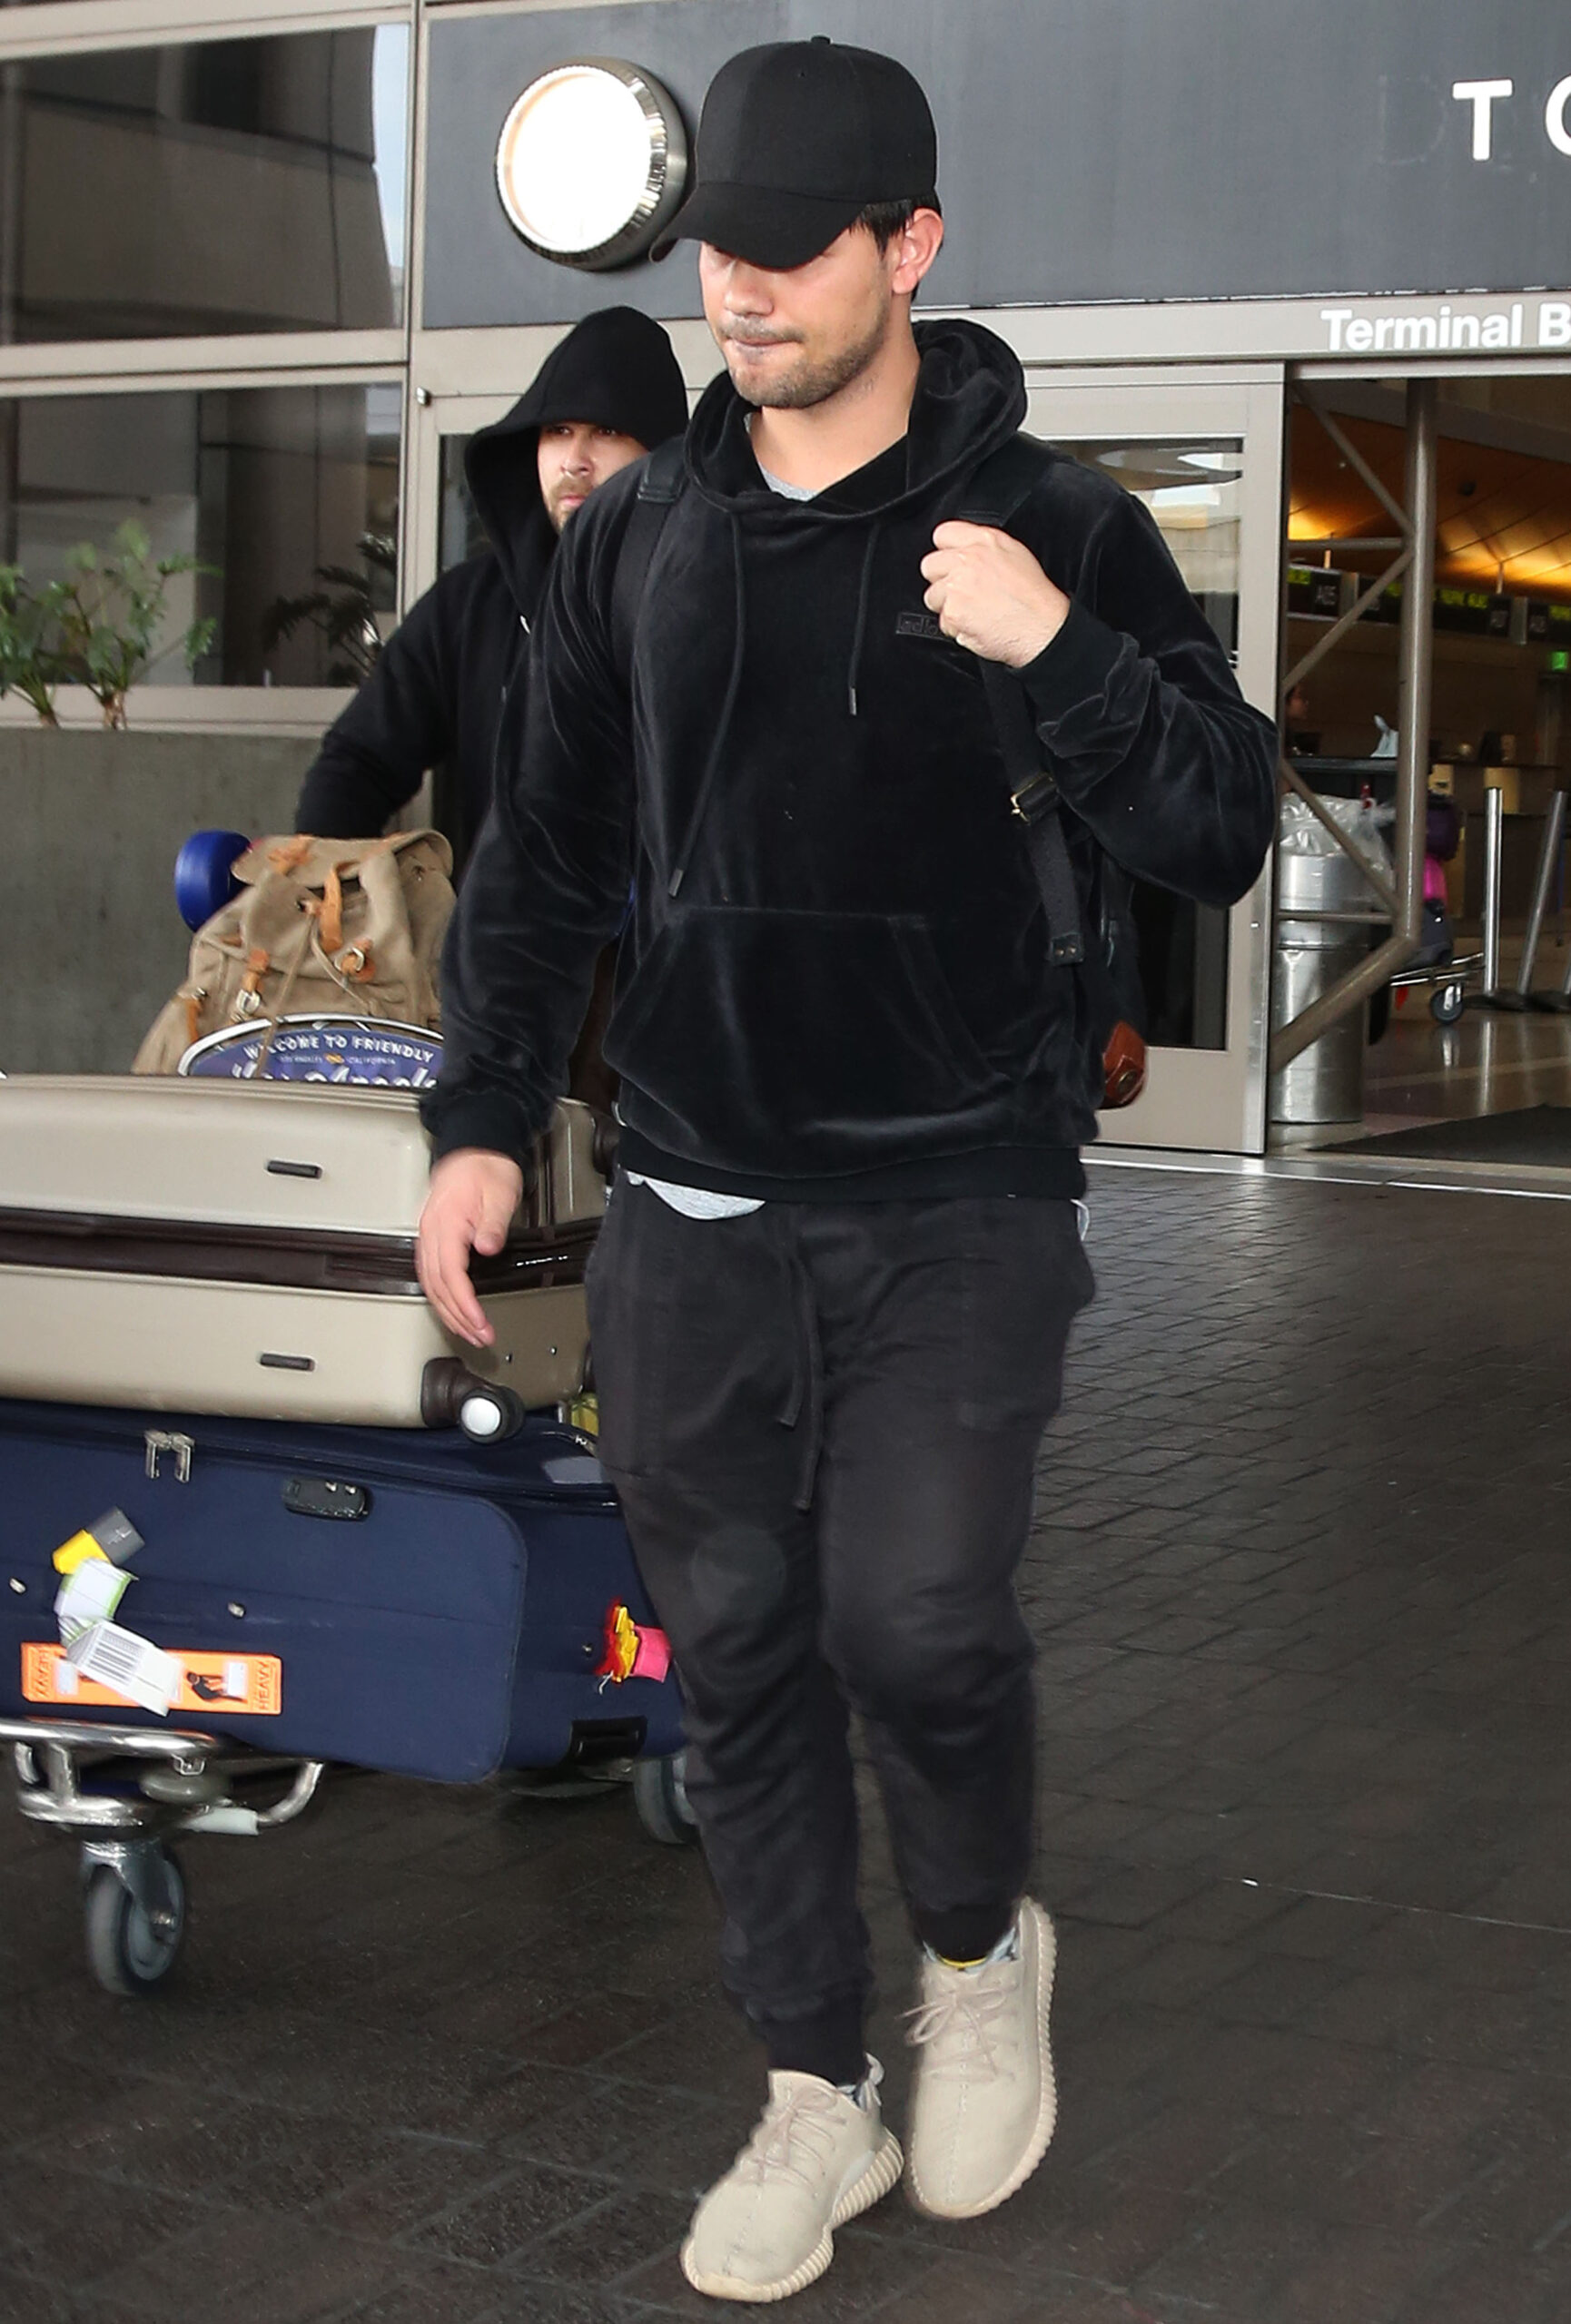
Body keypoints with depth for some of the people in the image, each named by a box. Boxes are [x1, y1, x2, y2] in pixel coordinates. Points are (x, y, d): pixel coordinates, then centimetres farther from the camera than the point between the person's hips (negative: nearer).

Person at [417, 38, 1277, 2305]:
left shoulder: (1050, 528, -4)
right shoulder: (631, 545, 7)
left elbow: (1220, 836, -7)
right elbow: (542, 862, 13)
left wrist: (1063, 651, -22)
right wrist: (484, 1117, 4)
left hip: (959, 1212, -3)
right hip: (693, 1222, 4)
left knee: (915, 1615, -14)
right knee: (738, 1652, 7)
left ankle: (980, 1946, 19)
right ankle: (818, 2097, 24)